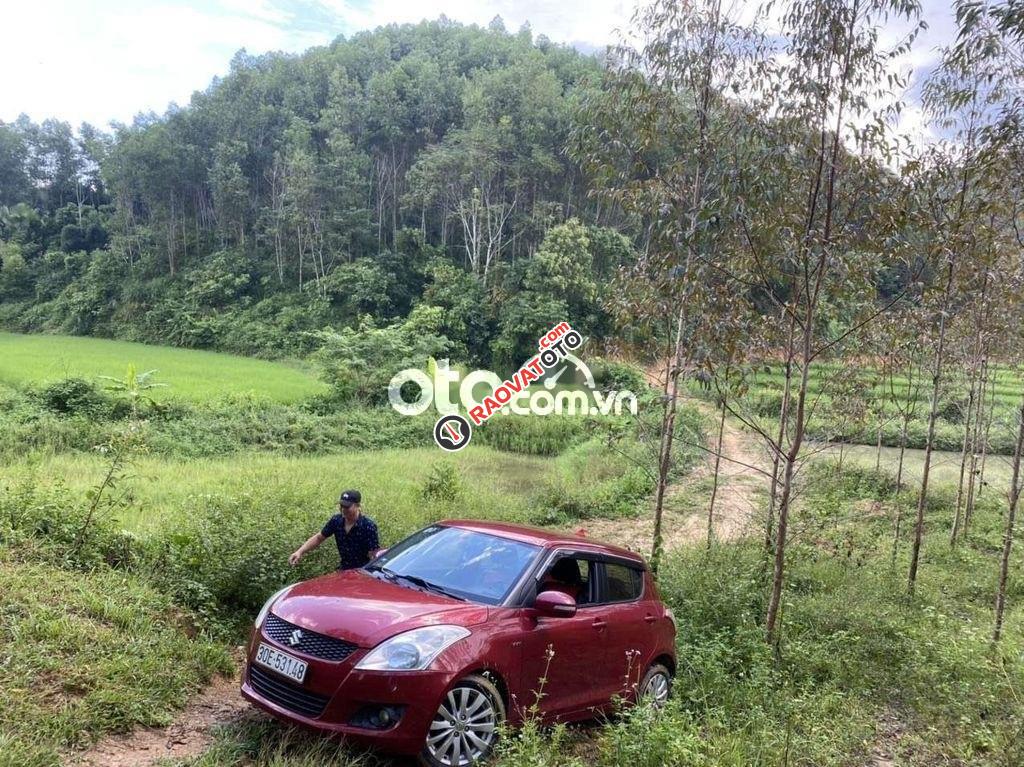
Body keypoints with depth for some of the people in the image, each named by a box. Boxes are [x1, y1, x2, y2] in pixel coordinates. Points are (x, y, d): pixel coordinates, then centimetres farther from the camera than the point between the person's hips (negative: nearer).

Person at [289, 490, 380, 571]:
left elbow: (374, 557, -18)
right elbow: (318, 537, 8)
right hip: (343, 570, 5)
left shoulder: (368, 526, -20)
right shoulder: (336, 520, -5)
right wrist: (300, 552, -4)